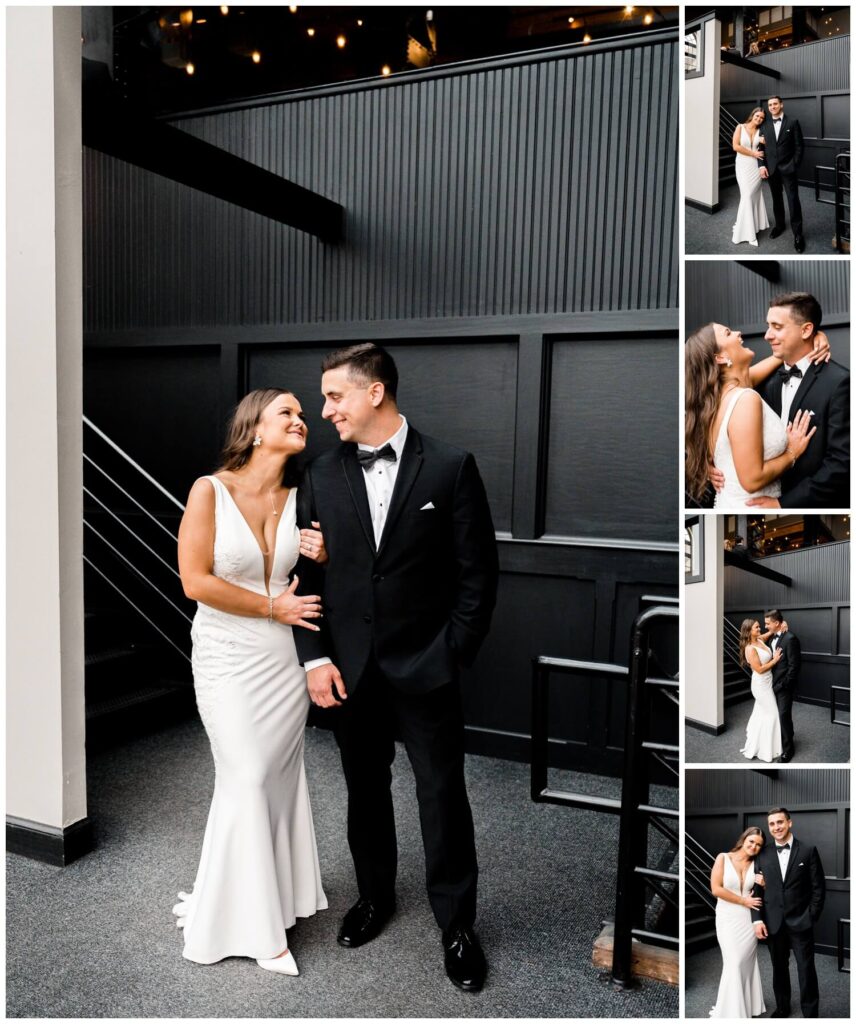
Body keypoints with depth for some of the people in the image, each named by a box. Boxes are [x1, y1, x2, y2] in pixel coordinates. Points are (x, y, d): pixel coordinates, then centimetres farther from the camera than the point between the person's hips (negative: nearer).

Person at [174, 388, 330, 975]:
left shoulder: (299, 500, -1)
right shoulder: (211, 491, -11)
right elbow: (196, 581, -15)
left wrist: (323, 556, -12)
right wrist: (274, 606, -12)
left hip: (286, 654, 4)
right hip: (228, 657, -3)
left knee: (282, 775, 11)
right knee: (247, 780, 0)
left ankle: (278, 894, 33)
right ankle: (249, 922, 19)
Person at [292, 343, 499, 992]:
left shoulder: (450, 467, -7)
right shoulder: (322, 475, 2)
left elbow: (477, 572, -5)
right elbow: (307, 572, 4)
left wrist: (454, 654, -8)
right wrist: (315, 658, -4)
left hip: (425, 669, -3)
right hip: (350, 670, 3)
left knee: (443, 797, 7)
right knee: (366, 791, 18)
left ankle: (457, 925, 29)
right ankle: (375, 896, 42)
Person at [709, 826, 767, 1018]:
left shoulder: (757, 865, 3)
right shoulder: (723, 858, -7)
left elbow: (762, 895, 13)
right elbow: (716, 889, -13)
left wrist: (763, 884, -8)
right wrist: (743, 901, -12)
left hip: (749, 919, 3)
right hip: (728, 919, -3)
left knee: (747, 962, 8)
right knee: (734, 963, -3)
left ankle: (748, 1006, 24)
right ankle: (731, 1011, 12)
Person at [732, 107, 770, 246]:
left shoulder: (760, 131, 6)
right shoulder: (740, 127, -3)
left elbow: (763, 150, 11)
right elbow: (735, 146, -12)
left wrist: (764, 143, -11)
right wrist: (753, 153, -9)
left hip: (756, 166, 3)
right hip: (743, 165, -3)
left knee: (754, 194, 1)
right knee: (747, 195, -8)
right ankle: (744, 230, -1)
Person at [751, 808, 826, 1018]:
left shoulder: (808, 850, -4)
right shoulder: (763, 854, 2)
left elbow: (818, 887, -2)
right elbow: (756, 888, 3)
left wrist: (811, 918, -6)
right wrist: (757, 919, -5)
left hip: (801, 922, -2)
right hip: (773, 923, 2)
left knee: (806, 970, 4)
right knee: (779, 968, 14)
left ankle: (810, 1013, 19)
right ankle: (782, 1007, 32)